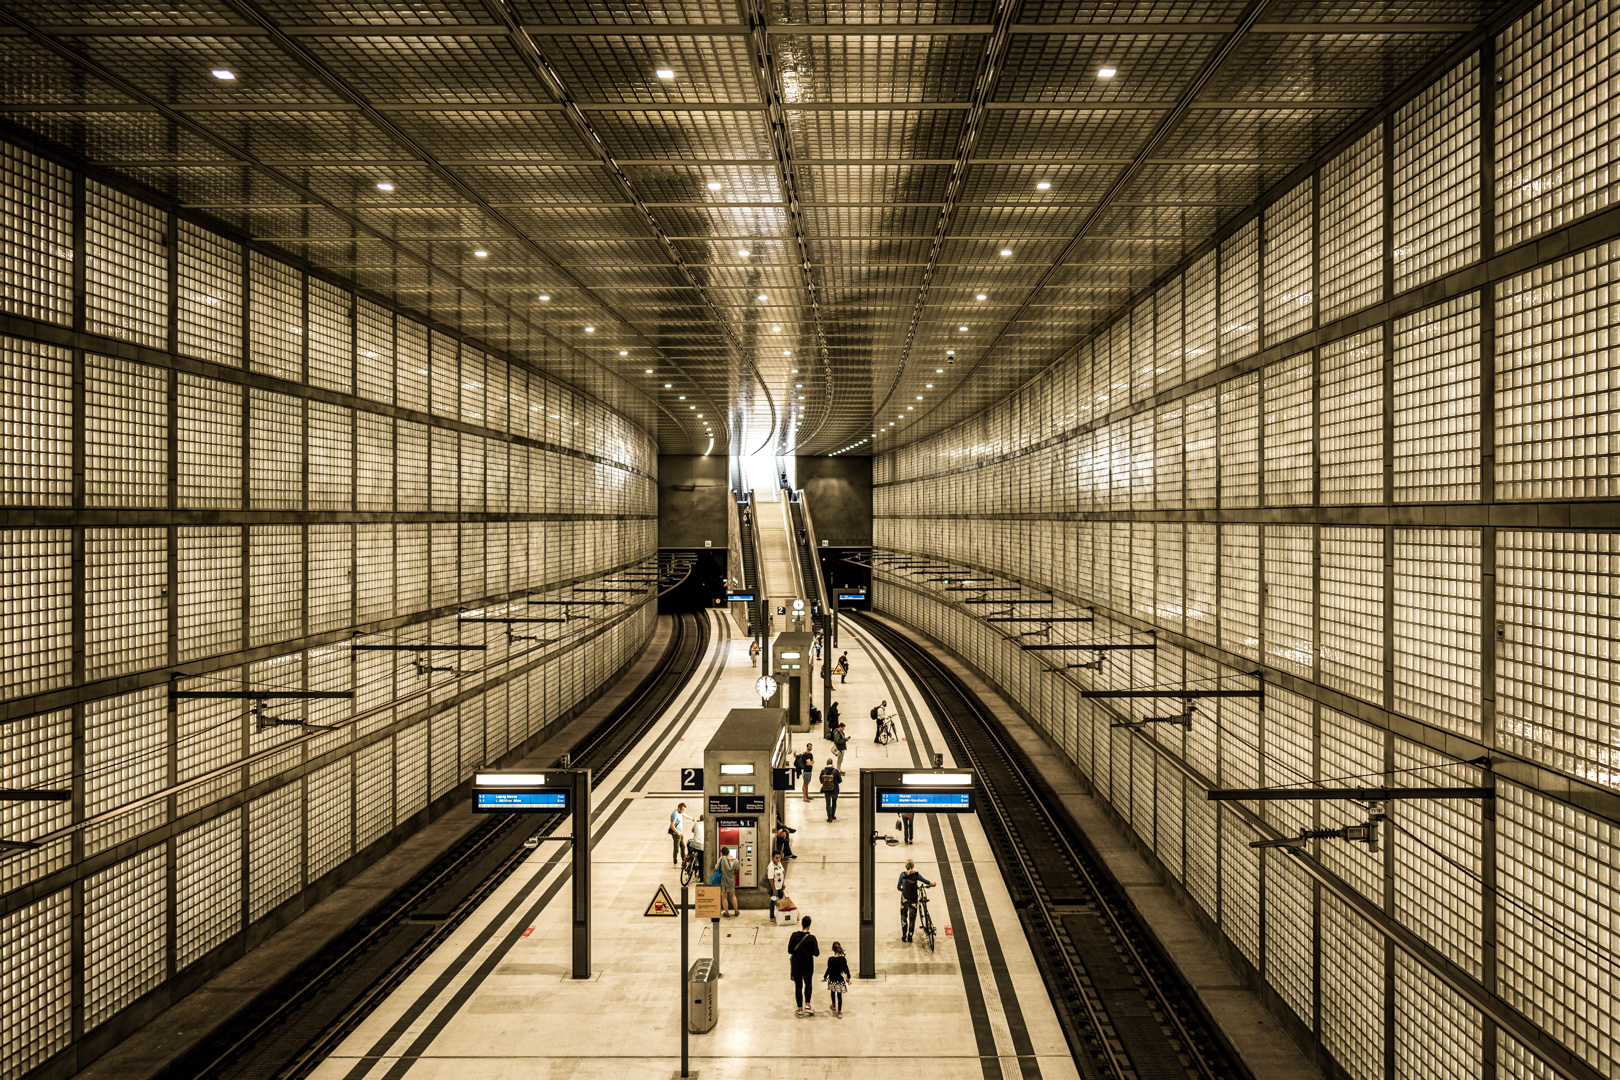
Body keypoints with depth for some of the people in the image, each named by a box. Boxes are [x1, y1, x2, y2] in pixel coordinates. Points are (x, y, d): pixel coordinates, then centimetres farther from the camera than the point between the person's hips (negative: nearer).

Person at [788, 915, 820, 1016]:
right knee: (808, 984, 23)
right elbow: (816, 953, -12)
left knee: (798, 986, 11)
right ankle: (807, 1005, 13)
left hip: (796, 965, 0)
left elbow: (789, 951, -7)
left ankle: (800, 1010, 14)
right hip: (808, 966, 0)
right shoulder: (811, 938, -16)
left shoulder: (794, 935, -13)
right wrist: (819, 949, 8)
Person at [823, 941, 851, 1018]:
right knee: (839, 995, 8)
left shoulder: (830, 959, -16)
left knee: (832, 992, 27)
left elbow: (829, 970, -10)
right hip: (840, 980, 0)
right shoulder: (843, 959, -11)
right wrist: (848, 977, 13)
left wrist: (825, 977, 6)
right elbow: (846, 969, -2)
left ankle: (834, 1006, 45)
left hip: (832, 980, 0)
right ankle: (839, 1012, 6)